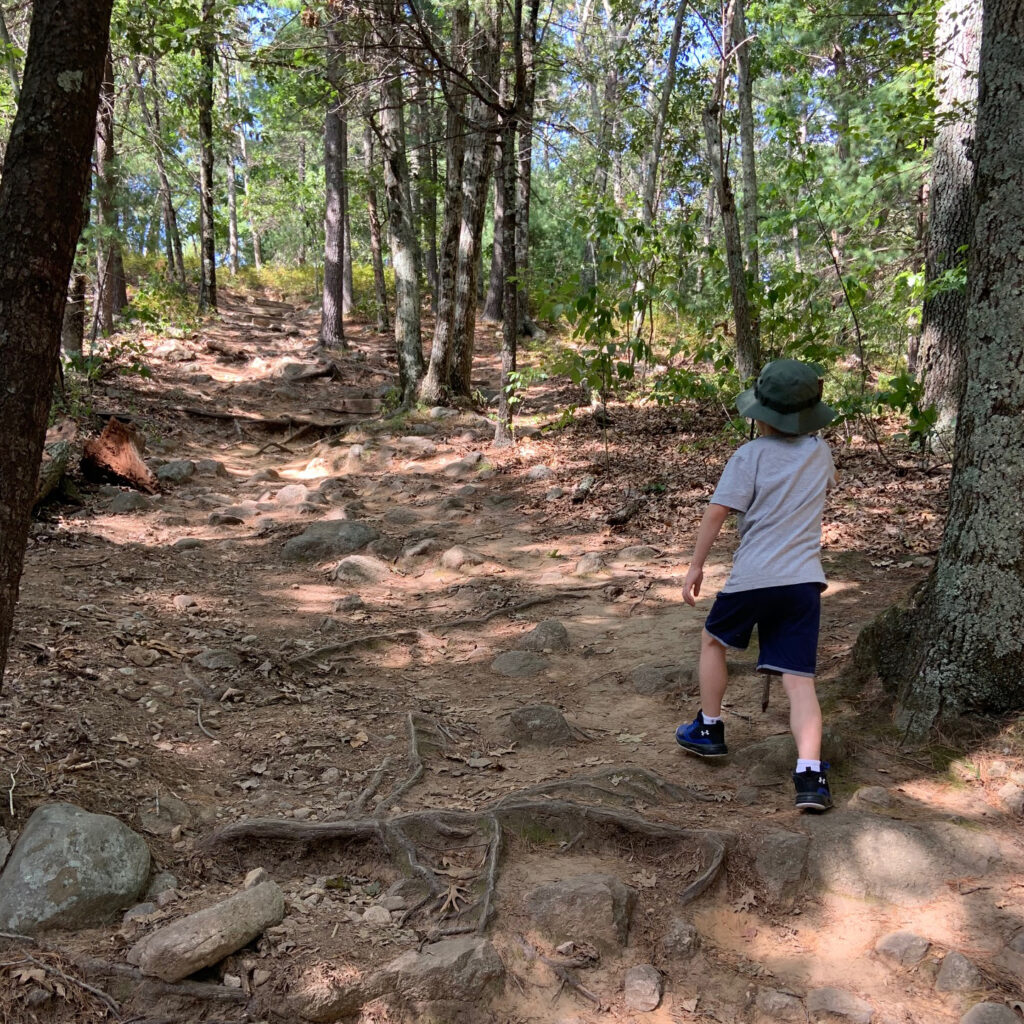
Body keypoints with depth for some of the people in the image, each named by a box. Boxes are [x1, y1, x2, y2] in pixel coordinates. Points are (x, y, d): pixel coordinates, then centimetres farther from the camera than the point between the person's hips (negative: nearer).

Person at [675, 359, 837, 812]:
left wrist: (695, 566, -3)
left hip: (752, 578, -3)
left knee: (713, 641, 24)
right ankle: (810, 775, -13)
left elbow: (717, 512, -11)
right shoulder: (819, 452, 10)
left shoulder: (750, 455, -5)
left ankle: (709, 729, 33)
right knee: (800, 680, 0)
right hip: (804, 579, 4)